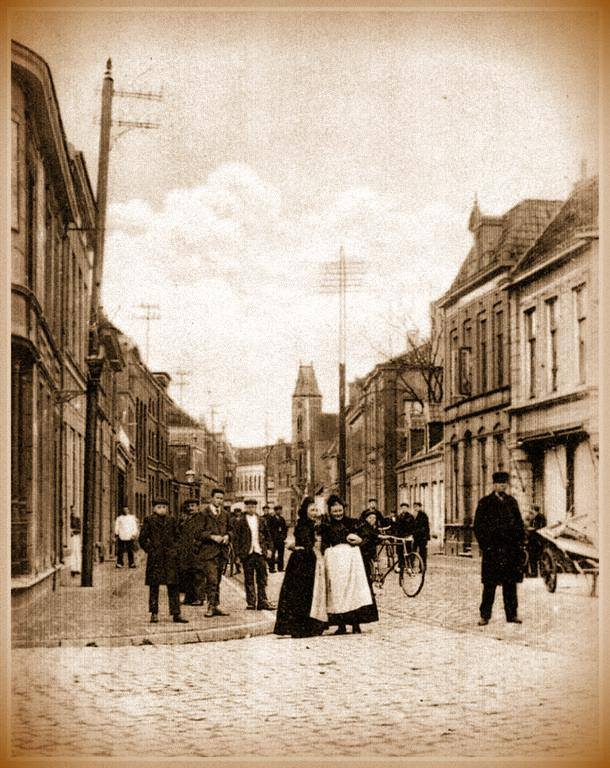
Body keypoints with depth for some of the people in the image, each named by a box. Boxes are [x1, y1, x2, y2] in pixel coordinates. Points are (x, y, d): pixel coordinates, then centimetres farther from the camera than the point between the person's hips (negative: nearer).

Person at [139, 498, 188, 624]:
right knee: (154, 586, 2)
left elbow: (177, 537, 20)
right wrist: (150, 549, -3)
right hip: (155, 558, -2)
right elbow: (142, 539, 5)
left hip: (170, 557, 2)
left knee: (173, 585, -1)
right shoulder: (149, 520, 4)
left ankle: (176, 613, 1)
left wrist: (175, 550, 7)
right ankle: (154, 613, 9)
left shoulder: (171, 521, 12)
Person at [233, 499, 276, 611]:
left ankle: (262, 601, 6)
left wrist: (269, 548, 6)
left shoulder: (262, 520, 11)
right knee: (249, 579, 2)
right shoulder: (241, 522, 2)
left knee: (262, 577, 2)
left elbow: (268, 535, 14)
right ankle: (251, 602, 8)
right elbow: (237, 538, 1)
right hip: (247, 553, -2)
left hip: (260, 552, 2)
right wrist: (238, 553, -4)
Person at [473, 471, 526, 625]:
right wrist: (485, 545, -9)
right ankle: (485, 615, 3)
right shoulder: (485, 503, 2)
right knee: (490, 584, -2)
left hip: (511, 549, 4)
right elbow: (478, 526, -1)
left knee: (511, 583, 6)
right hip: (492, 549, -4)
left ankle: (511, 614, 13)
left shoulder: (512, 502, 14)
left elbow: (519, 524, 16)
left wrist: (520, 542, 5)